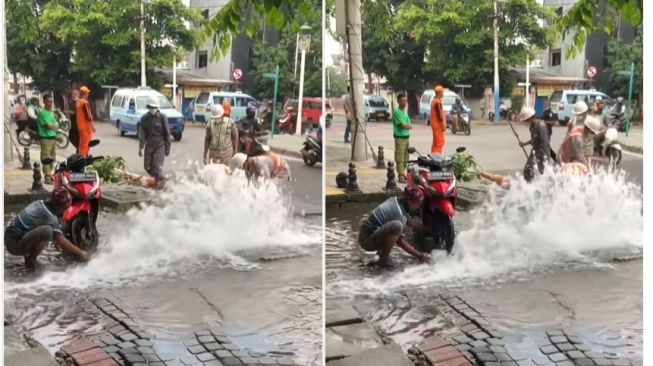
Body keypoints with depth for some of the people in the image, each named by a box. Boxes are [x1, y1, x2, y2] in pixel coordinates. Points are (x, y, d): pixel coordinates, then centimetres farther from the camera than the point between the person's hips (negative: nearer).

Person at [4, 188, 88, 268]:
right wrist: (80, 253, -10)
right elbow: (61, 241, -19)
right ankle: (30, 261, -11)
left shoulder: (40, 203, 5)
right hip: (15, 245, -9)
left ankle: (27, 253, 15)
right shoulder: (49, 216, -20)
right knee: (47, 231, -30)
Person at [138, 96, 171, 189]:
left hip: (160, 145, -4)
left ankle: (161, 181, -6)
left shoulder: (162, 117, -5)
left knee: (158, 165, -14)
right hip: (149, 145, 4)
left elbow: (167, 134, -2)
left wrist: (167, 148, -2)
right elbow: (142, 134, 5)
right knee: (147, 166, 9)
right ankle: (157, 179, 30)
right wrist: (140, 147, -3)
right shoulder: (144, 118, 5)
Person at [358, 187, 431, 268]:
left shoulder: (395, 200, 3)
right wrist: (419, 255, -5)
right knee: (397, 225, -32)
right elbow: (401, 243, -13)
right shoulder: (399, 213, -21)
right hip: (367, 240, -9)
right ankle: (383, 259, -15)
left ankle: (382, 251, 14)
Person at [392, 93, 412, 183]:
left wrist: (407, 125, -6)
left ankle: (403, 173, 22)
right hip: (400, 138, -8)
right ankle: (401, 176, -6)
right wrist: (409, 125, 0)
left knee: (406, 158, 13)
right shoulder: (396, 112, -12)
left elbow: (410, 126, 14)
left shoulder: (405, 112, 15)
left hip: (407, 137, 8)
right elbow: (403, 125, -18)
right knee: (400, 158, -6)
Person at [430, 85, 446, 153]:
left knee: (435, 143, 14)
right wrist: (443, 125, -17)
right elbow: (440, 115, -21)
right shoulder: (438, 102, -17)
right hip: (438, 125, -10)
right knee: (440, 142, -9)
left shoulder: (434, 101, 15)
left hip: (435, 124, 10)